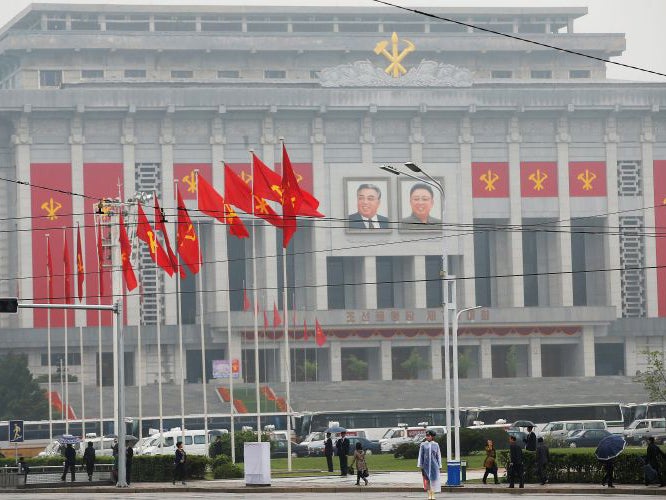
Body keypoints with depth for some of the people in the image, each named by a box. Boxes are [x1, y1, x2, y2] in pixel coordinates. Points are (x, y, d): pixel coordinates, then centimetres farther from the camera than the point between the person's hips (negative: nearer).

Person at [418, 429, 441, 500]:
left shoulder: (436, 444, 4)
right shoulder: (423, 445, 3)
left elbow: (438, 455, 7)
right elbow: (420, 455, 5)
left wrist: (439, 465, 5)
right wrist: (420, 465, 0)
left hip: (434, 465, 0)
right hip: (426, 464, 0)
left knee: (434, 479, 0)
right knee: (427, 480, 1)